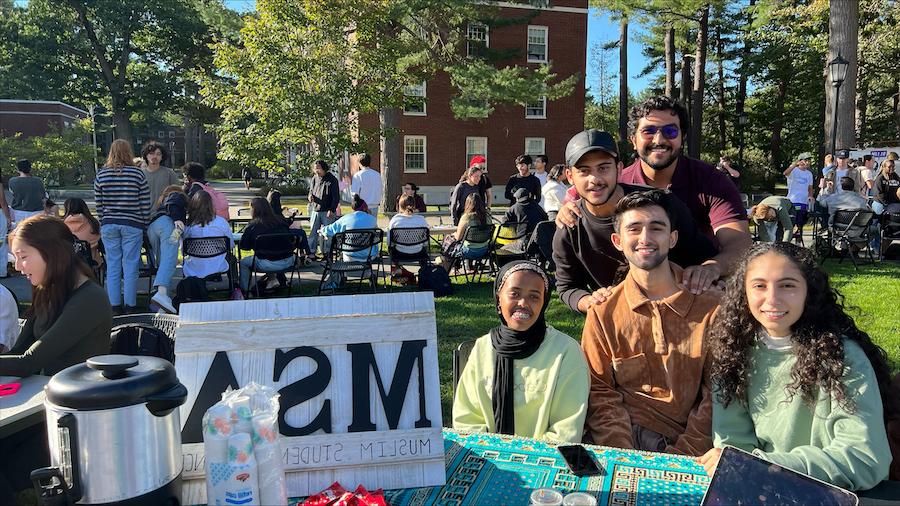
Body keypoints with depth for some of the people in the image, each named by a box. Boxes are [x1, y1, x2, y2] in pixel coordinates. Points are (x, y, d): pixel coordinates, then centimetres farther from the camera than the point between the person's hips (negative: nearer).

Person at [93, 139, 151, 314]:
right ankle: (130, 306, 7)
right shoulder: (137, 173, -4)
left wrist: (103, 222, 18)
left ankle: (114, 306, 13)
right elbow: (145, 203, -2)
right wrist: (144, 224, 8)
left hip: (108, 225, 3)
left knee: (112, 265, 8)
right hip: (132, 225, -3)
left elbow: (98, 204, 8)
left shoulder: (101, 174, 4)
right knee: (130, 266, 2)